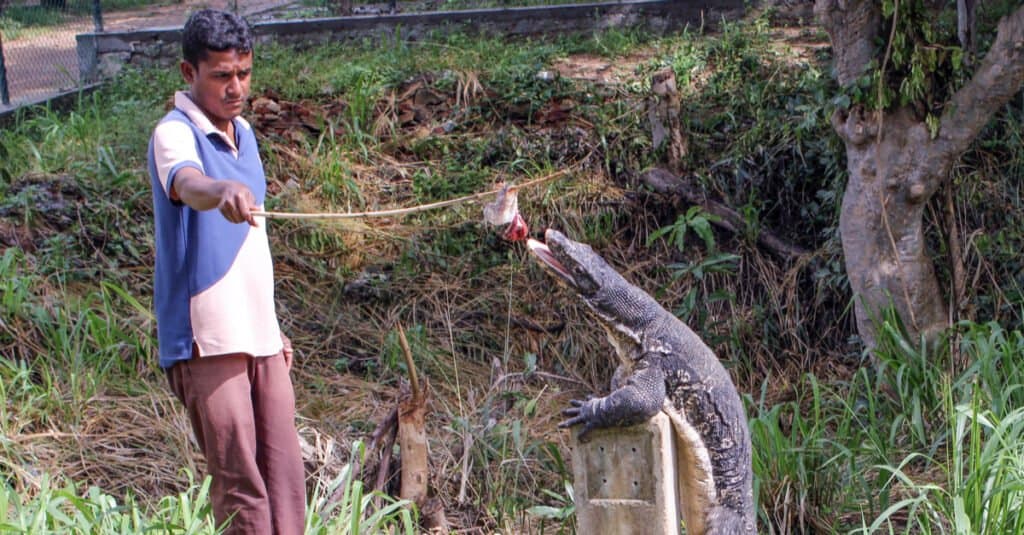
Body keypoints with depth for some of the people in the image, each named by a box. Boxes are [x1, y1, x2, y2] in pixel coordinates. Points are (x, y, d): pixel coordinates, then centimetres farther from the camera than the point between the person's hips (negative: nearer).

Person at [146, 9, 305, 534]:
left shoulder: (243, 133, 14)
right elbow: (188, 183, -35)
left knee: (285, 481, 7)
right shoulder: (175, 134, -10)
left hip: (260, 337, 7)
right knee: (239, 488, -5)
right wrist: (223, 190, -57)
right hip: (207, 341, -7)